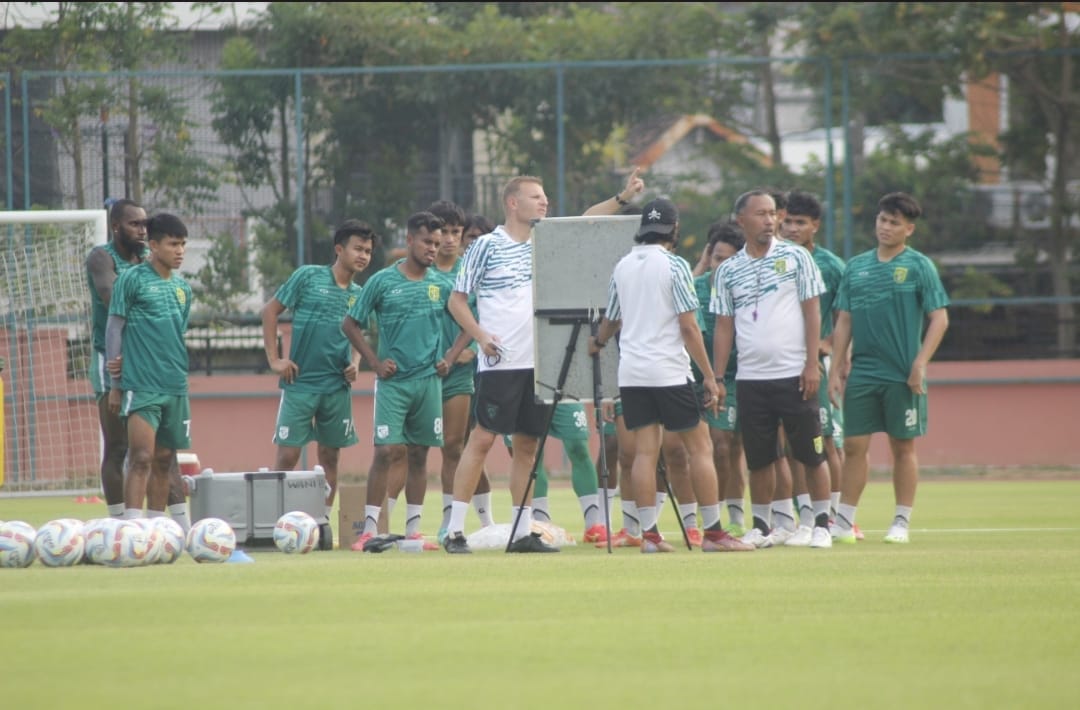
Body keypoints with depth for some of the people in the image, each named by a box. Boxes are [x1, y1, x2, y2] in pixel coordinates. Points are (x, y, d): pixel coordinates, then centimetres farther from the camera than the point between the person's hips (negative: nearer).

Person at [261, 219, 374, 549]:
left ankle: (323, 521, 16)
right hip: (300, 382, -4)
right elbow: (270, 311, 2)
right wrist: (274, 359, -4)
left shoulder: (359, 294, 10)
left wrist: (355, 364, -1)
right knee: (287, 454, -6)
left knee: (330, 456, 7)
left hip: (337, 386, 4)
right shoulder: (308, 277, -3)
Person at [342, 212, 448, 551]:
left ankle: (413, 529, 13)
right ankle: (370, 527, -7)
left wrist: (448, 357, 7)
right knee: (387, 452, -11)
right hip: (393, 380, -3)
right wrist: (375, 362, -4)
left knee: (418, 454, 7)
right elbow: (350, 325, 3)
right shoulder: (382, 281, -2)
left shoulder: (440, 284, 7)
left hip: (429, 380, 3)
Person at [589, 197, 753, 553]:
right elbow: (689, 326, -11)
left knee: (645, 451, 4)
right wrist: (710, 376, -8)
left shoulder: (623, 266, 11)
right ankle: (713, 532, -3)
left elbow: (611, 319, 26)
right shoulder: (674, 265, -7)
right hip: (669, 372, -6)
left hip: (631, 373, 6)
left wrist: (597, 343, 48)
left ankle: (649, 533, -1)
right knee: (700, 447, 0)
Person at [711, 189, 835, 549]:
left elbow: (812, 312, 0)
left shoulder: (796, 257, 2)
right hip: (750, 378, 2)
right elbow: (724, 327, 11)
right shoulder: (728, 271, 9)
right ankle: (760, 526, 15)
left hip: (794, 375, -2)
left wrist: (812, 364, -7)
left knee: (811, 454, 0)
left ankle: (821, 524, 9)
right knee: (758, 458, 5)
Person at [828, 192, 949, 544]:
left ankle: (902, 523, 11)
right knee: (854, 446, 2)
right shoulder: (856, 267, 10)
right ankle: (843, 522, 7)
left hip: (902, 375, -3)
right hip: (862, 373, 3)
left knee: (903, 446, 4)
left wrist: (919, 364, -13)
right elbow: (844, 321, 12)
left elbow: (939, 319, -4)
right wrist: (835, 370, 6)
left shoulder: (919, 267, -2)